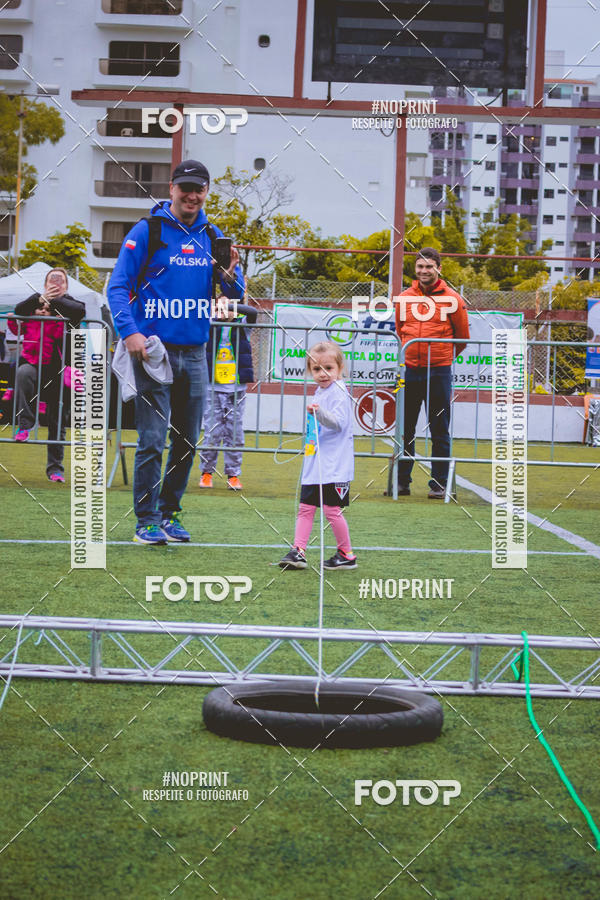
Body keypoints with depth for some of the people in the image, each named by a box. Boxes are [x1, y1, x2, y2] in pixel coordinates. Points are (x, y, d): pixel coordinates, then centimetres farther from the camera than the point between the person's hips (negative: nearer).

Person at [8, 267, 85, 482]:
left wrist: (53, 303, -11)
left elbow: (80, 311, -15)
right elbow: (18, 311, -6)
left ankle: (55, 467, 14)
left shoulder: (68, 305, 8)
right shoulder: (35, 303, 12)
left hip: (58, 369, 0)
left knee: (57, 421, 4)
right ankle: (24, 426, -30)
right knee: (23, 373, -37)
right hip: (34, 363, 0)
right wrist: (40, 300, -12)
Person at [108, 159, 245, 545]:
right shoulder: (147, 231, -4)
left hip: (195, 353, 5)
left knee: (187, 441, 11)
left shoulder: (212, 236, 10)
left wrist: (228, 275, -13)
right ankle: (147, 521, 0)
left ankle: (170, 513, 24)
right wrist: (129, 331, -21)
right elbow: (118, 285, -7)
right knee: (152, 440, -8)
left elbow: (236, 292, 10)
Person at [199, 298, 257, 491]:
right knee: (211, 431, 1)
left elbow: (253, 313, -16)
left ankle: (233, 474, 11)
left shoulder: (241, 324, 2)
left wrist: (232, 307, -28)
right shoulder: (210, 325, 4)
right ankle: (207, 472, 12)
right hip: (213, 386, 0)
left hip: (236, 388, 0)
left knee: (235, 431, 4)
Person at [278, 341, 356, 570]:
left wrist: (319, 413, -38)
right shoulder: (320, 392, 16)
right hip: (314, 465, 9)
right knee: (305, 508, 5)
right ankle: (298, 551, 6)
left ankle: (346, 555, 8)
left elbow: (339, 422, -25)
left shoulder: (339, 392, -12)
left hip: (334, 467, -9)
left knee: (332, 509, -4)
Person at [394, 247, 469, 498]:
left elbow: (462, 336, 8)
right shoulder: (404, 298, 6)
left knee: (440, 432, 1)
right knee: (404, 429, 7)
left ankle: (439, 484, 7)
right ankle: (401, 481, 15)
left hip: (438, 372, -3)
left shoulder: (452, 299, -2)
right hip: (409, 371, 3)